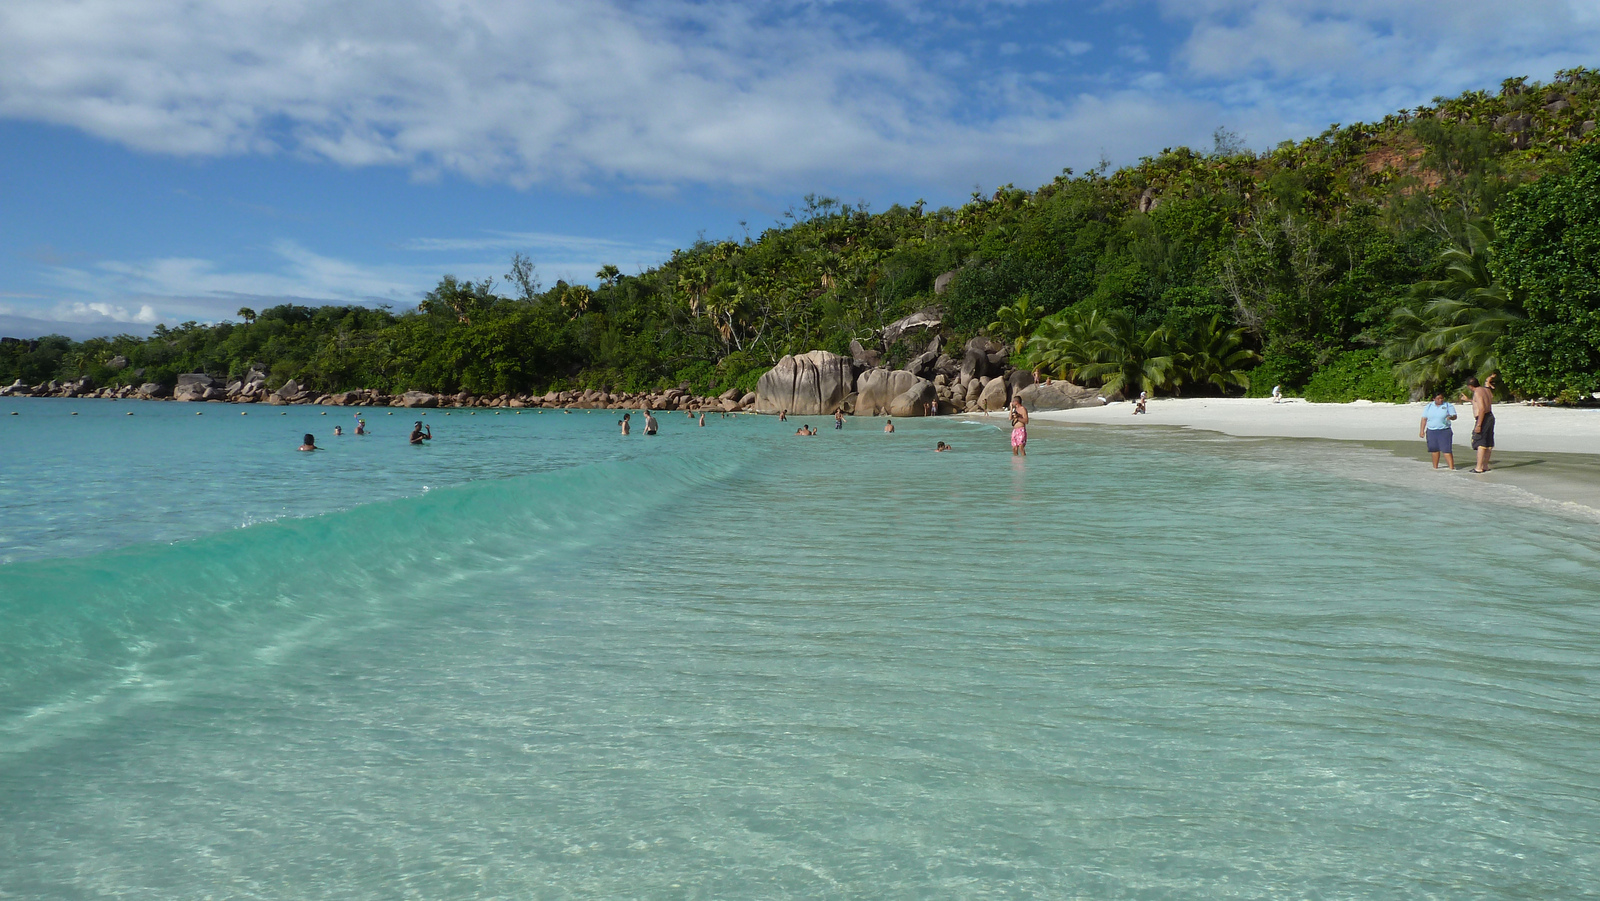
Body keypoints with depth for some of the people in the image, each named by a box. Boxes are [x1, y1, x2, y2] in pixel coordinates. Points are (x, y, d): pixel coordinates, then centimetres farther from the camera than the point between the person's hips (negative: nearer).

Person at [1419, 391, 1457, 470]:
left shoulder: (1448, 405, 3)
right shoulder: (1428, 407, 10)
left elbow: (1454, 416, -1)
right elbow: (1424, 419, 10)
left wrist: (1451, 417, -25)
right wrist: (1422, 430, 3)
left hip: (1444, 431, -3)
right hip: (1431, 431, 3)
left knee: (1447, 450, -10)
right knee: (1434, 449, 9)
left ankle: (1451, 467, -12)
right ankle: (1435, 467, 18)